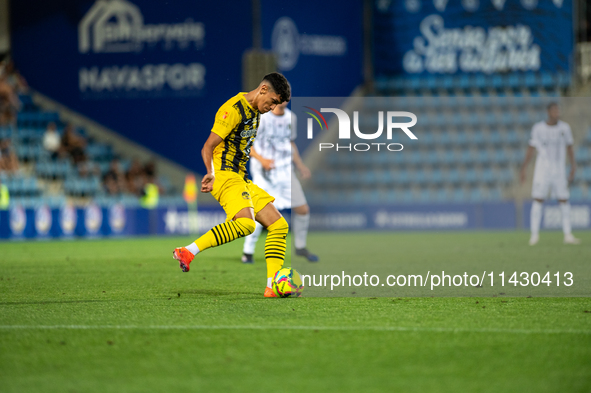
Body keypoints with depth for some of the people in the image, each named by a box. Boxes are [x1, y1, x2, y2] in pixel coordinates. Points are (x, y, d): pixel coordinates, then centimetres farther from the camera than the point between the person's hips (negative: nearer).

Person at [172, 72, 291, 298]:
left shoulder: (255, 112, 18)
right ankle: (188, 252, -30)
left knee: (279, 226, 2)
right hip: (225, 176, -10)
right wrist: (211, 174, -30)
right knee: (245, 224, -33)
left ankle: (272, 286, 0)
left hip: (241, 179, 10)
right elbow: (207, 148, -16)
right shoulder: (234, 109, -12)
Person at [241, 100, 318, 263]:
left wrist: (300, 166, 13)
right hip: (265, 172, -6)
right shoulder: (261, 116, -12)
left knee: (303, 209, 3)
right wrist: (261, 159, -23)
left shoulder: (289, 117, 8)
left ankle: (300, 247, 23)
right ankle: (247, 252, 1)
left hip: (286, 170, 6)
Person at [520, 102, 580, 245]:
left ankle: (568, 235, 4)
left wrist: (573, 167, 6)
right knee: (538, 200, -6)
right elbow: (531, 148, 2)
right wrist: (523, 168, 0)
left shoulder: (564, 128, 3)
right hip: (542, 168, -2)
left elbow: (569, 148, 12)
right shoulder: (538, 128, -3)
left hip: (559, 169, 2)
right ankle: (534, 234, 0)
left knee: (564, 200, -1)